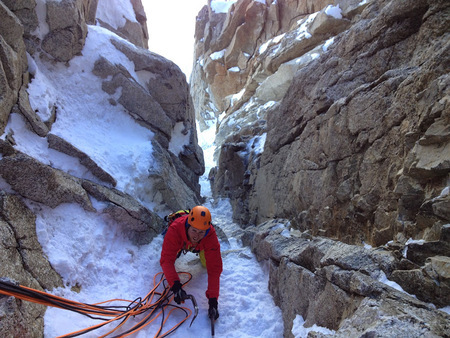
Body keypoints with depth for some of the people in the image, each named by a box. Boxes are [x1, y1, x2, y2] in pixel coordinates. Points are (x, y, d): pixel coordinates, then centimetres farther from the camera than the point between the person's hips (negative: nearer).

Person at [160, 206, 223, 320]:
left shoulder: (211, 236, -44)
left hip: (200, 245, 0)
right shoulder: (174, 230, -48)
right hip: (181, 242, 0)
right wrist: (175, 285, -60)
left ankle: (199, 250, 33)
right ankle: (180, 249, 31)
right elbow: (166, 259, -46)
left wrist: (213, 300, -47)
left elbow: (214, 268, -42)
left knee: (207, 263, 2)